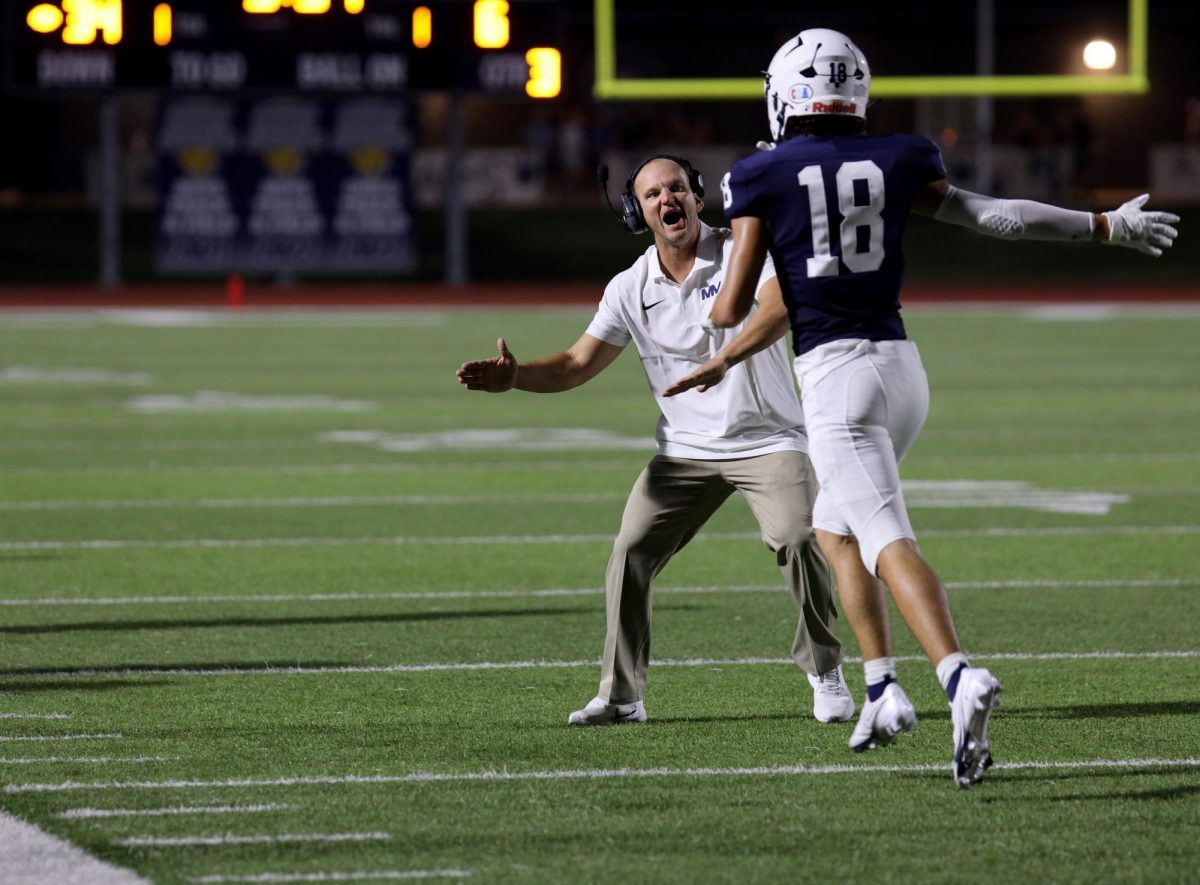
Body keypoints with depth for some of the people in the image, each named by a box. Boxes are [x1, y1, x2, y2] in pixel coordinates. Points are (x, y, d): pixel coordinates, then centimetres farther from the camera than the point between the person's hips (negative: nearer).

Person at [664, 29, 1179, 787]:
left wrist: (713, 319, 23)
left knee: (888, 541, -16)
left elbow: (732, 308, -2)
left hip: (836, 376, -5)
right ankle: (883, 687, 13)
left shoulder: (763, 177, -1)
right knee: (834, 527, 23)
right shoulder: (896, 162, 8)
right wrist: (1106, 227, 18)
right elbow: (996, 215, 7)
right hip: (902, 365, 5)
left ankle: (961, 677, -38)